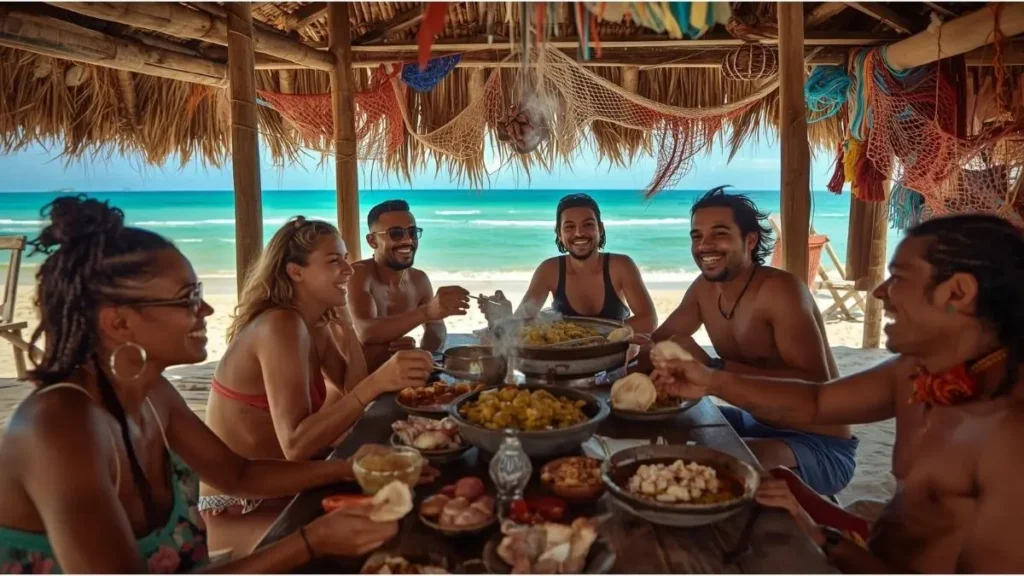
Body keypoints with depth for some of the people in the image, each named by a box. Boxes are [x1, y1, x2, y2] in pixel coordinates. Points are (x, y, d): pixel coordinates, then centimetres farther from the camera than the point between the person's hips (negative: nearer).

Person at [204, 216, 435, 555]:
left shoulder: (315, 323, 2)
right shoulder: (281, 326, -26)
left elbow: (353, 390, -1)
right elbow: (295, 445, -34)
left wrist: (342, 317, -5)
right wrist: (378, 383, -43)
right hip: (234, 508, -8)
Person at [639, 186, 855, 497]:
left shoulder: (780, 290, -24)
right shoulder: (704, 288, -1)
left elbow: (817, 385, -32)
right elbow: (660, 340, 8)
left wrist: (714, 368, -38)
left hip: (820, 446, -7)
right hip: (758, 425, 8)